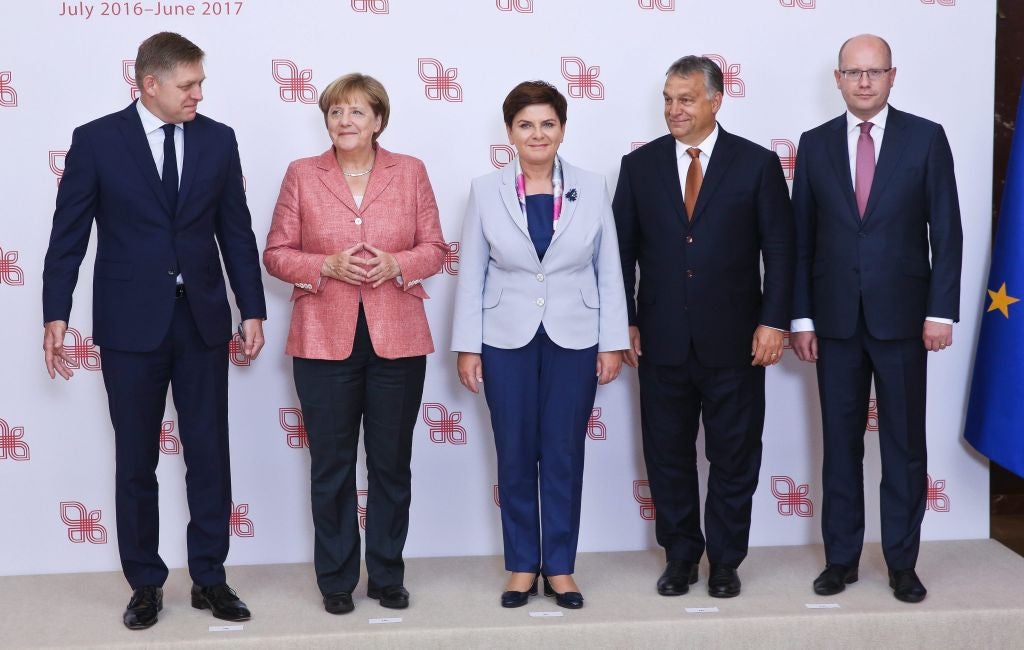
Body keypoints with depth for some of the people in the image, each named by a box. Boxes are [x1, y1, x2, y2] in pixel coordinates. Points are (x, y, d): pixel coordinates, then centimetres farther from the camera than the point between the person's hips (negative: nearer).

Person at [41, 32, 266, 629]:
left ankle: (210, 579, 19)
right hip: (131, 323, -2)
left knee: (210, 456, 6)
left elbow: (236, 230, 7)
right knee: (136, 462, 7)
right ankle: (146, 584, 20)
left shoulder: (218, 140, 4)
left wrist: (253, 309, 4)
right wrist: (56, 316, -7)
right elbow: (69, 234, -2)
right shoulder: (96, 140, -4)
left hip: (203, 318, 2)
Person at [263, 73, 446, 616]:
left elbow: (434, 248, 7)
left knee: (392, 463, 8)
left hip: (397, 340, 1)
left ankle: (387, 576, 22)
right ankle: (335, 579, 18)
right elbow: (276, 253, 3)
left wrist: (397, 264, -13)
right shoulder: (302, 175, 4)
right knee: (331, 465, 6)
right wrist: (326, 266, -14)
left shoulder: (410, 172, 6)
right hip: (325, 342, 0)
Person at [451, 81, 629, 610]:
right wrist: (467, 347, -2)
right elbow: (471, 274, 1)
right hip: (507, 341, 0)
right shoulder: (486, 191, 0)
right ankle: (522, 566, 20)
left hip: (575, 340, 0)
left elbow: (608, 271, 3)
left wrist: (612, 343, -1)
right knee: (515, 456, 7)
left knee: (565, 456, 6)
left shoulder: (592, 189, 1)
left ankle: (560, 567, 18)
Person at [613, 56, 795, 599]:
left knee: (733, 456, 7)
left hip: (734, 340, -1)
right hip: (661, 340, 2)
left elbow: (778, 249, -1)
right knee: (667, 454, 10)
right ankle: (680, 556, 25)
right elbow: (623, 249, 6)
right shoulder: (639, 166, 5)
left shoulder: (757, 163, -1)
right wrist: (625, 322, 0)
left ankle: (725, 560, 22)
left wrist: (773, 321, -8)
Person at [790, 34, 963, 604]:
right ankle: (841, 557, 19)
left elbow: (946, 231, -2)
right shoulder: (815, 144, 5)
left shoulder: (926, 138, 0)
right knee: (840, 443, 9)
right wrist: (800, 317, 1)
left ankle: (902, 562, 16)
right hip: (836, 319, 2)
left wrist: (941, 310, -8)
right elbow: (801, 237, 5)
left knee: (905, 444, 5)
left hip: (902, 317, -1)